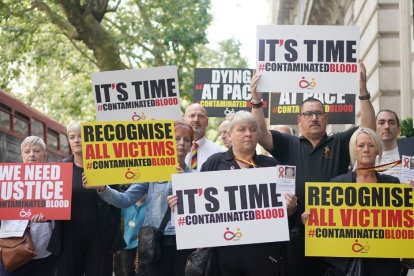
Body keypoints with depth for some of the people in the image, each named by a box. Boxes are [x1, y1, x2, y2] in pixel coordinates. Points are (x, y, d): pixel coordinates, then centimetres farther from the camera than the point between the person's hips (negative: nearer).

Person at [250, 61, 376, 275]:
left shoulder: (339, 143, 9)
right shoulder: (288, 145, 10)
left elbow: (368, 130, -3)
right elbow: (260, 133, -2)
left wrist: (363, 92, -12)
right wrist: (256, 100, -13)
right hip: (295, 232, 0)